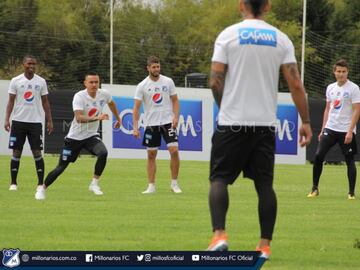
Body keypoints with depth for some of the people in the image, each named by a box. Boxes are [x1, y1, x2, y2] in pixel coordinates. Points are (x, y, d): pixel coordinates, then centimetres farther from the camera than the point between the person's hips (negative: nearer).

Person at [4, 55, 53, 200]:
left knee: (37, 152, -4)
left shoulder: (41, 82, 4)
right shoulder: (16, 81, 1)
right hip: (18, 121, 0)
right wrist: (7, 119, -8)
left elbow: (45, 102, 9)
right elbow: (11, 101, 2)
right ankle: (13, 183, 11)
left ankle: (40, 184, -2)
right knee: (16, 152, 2)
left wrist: (50, 121, 4)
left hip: (35, 121, 0)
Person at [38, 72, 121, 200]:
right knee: (61, 167, 1)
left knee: (103, 153, -28)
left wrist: (118, 119, 29)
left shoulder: (104, 94, -5)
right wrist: (97, 118, -46)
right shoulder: (79, 97, -21)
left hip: (91, 136, 3)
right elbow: (79, 118, -35)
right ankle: (43, 189, 23)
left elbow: (111, 103, 22)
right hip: (75, 137, -3)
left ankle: (94, 184, -14)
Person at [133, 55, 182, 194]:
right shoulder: (142, 86, -3)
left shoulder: (168, 82, 0)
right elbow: (136, 107, -4)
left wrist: (176, 117, -9)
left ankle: (174, 184, -1)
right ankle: (151, 186, 11)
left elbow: (175, 100, 7)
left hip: (168, 122, 0)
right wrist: (135, 127, -12)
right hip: (151, 124, 0)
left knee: (174, 150, -12)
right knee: (151, 155, 3)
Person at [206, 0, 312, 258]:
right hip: (266, 123, 2)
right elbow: (296, 84, 0)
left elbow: (215, 82, -6)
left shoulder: (228, 35, -2)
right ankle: (265, 244, 7)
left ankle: (219, 235, -14)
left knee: (219, 178, 3)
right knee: (265, 184, 9)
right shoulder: (280, 39, 4)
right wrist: (306, 122, 7)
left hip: (232, 122, -2)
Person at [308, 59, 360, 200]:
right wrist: (323, 129, 13)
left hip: (346, 131, -5)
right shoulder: (330, 88, 11)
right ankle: (315, 188, 3)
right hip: (330, 129, 5)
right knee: (318, 156, -7)